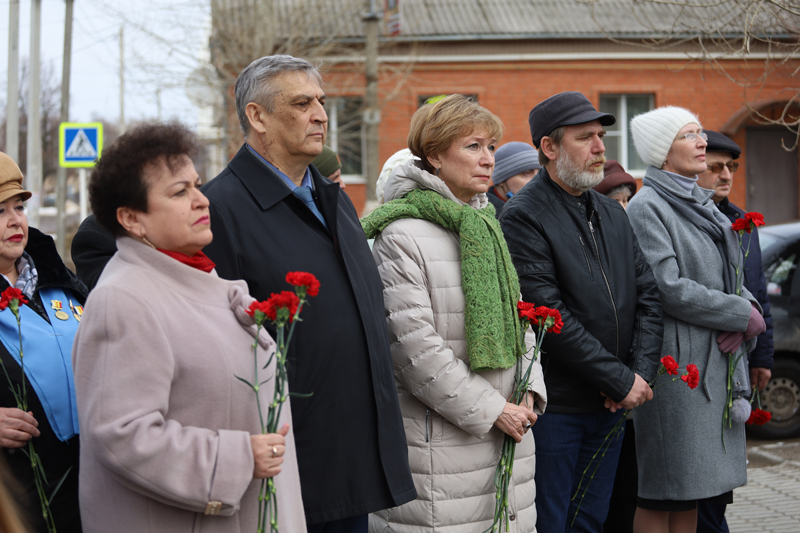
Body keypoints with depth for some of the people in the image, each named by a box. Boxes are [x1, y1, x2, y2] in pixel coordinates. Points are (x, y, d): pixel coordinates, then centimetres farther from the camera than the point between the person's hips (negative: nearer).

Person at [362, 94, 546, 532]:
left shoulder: (488, 228, 15)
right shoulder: (402, 236, -11)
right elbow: (416, 347, -16)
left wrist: (529, 390, 2)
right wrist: (490, 411, -14)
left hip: (508, 432, 7)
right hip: (440, 442, -7)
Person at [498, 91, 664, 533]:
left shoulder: (613, 215, 14)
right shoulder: (522, 217, -12)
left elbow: (647, 294, 11)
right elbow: (550, 317, -19)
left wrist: (642, 372, -5)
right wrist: (622, 381, -16)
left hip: (611, 405, 7)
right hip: (554, 408, -7)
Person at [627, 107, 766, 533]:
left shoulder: (702, 205, 18)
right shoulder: (647, 207, -9)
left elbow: (730, 278, 18)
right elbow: (668, 288, -17)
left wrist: (744, 313, -5)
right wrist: (745, 316, -10)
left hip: (716, 363, 8)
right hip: (675, 363, -8)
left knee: (691, 493, 11)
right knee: (660, 497, -4)